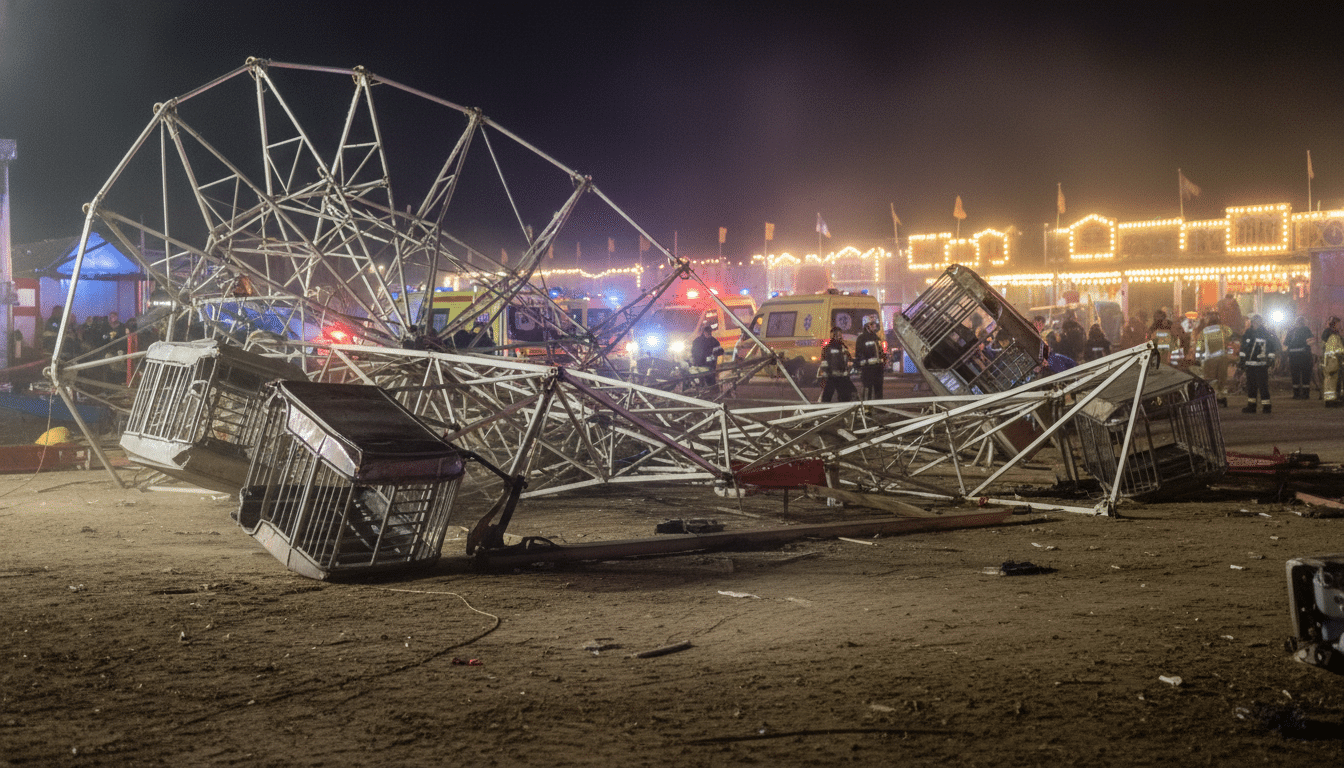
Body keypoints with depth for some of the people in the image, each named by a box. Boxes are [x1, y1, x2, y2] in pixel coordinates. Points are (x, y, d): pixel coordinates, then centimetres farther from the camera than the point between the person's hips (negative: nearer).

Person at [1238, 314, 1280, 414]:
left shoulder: (1266, 333, -2)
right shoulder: (1248, 333, 15)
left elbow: (1272, 346, -4)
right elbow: (1243, 348, 23)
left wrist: (1270, 359, -9)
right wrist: (1242, 360, 21)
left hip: (1261, 364, -6)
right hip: (1249, 364, 6)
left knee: (1263, 386, -6)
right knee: (1250, 386, 10)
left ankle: (1266, 406, -2)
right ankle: (1251, 406, 16)